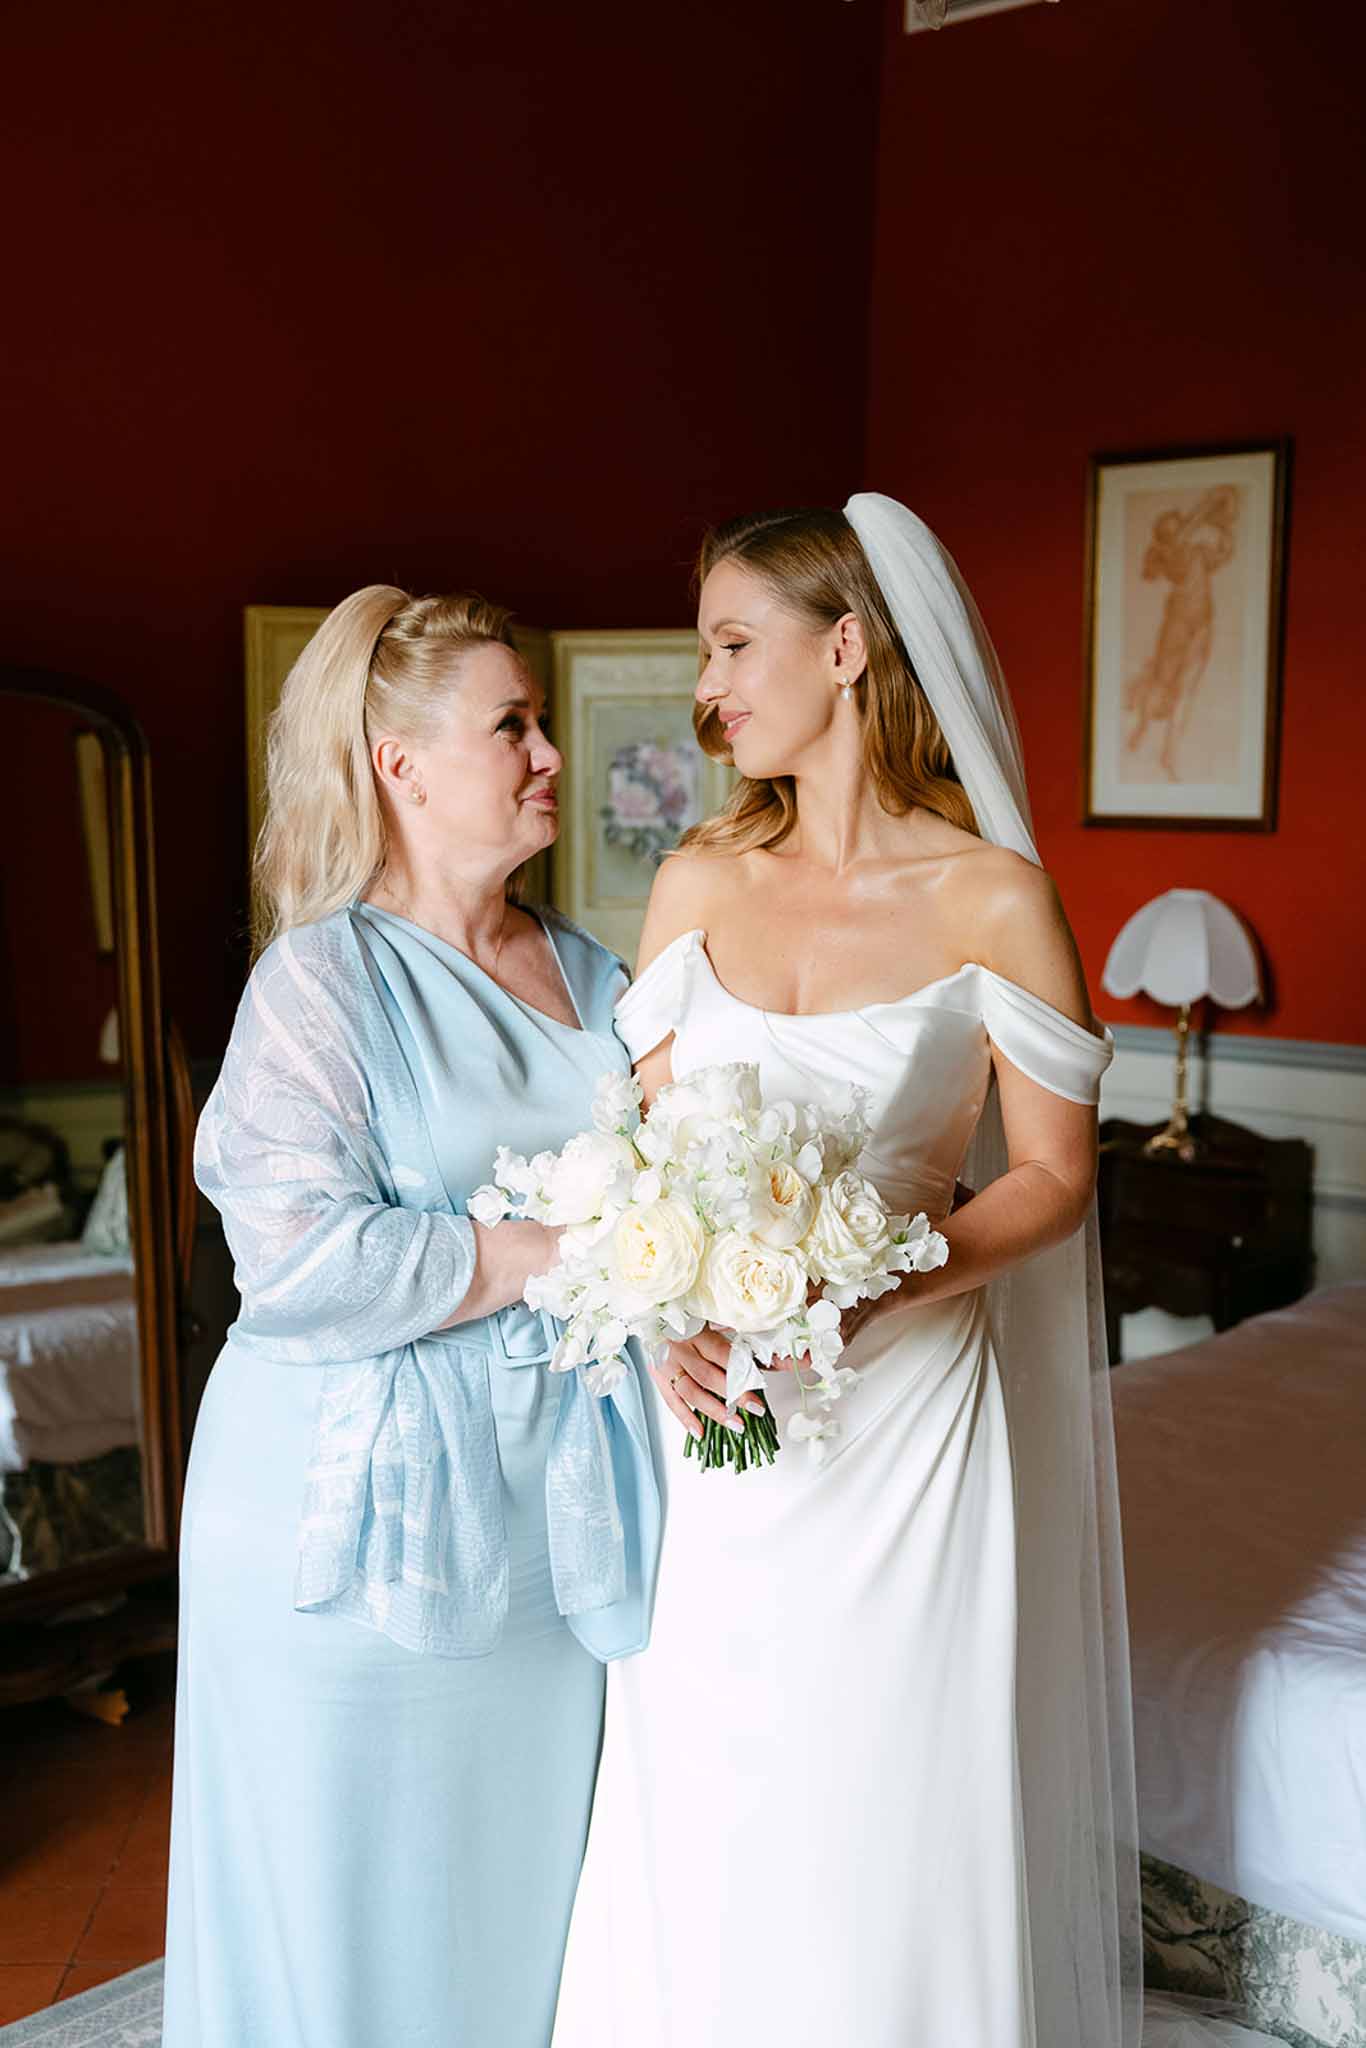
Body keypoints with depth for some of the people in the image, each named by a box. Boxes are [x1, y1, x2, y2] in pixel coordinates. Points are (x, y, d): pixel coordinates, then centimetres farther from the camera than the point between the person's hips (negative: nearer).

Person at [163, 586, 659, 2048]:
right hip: (370, 1513, -5)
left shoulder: (586, 971, 8)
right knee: (355, 1912, 10)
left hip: (548, 1503, 6)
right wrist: (561, 1252, -19)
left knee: (521, 1876, 17)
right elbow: (305, 1263, -21)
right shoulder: (321, 981, -11)